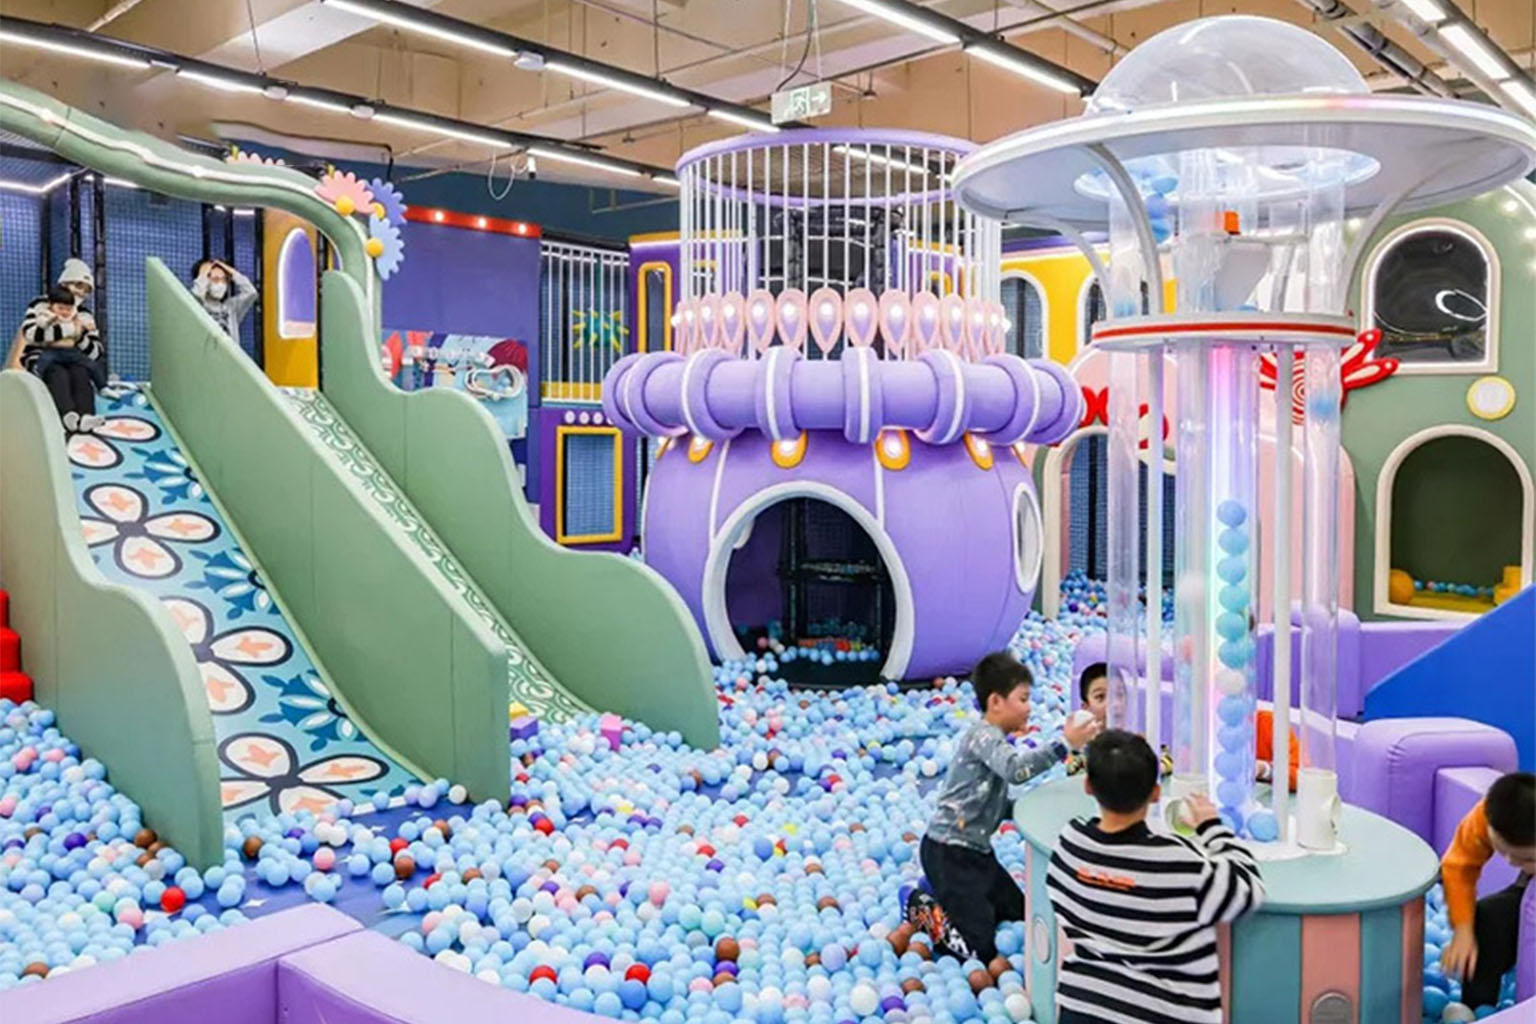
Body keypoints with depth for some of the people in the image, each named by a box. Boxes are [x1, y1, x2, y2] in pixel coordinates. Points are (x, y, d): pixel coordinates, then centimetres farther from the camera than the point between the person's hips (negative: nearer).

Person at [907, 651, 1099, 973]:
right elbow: (1016, 769, -38)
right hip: (947, 851, -10)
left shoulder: (993, 739, 14)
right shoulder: (983, 736, -18)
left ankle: (946, 899, 24)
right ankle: (924, 909, 10)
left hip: (977, 849, 10)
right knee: (980, 945, -10)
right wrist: (1064, 744, -38)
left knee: (1019, 913, 18)